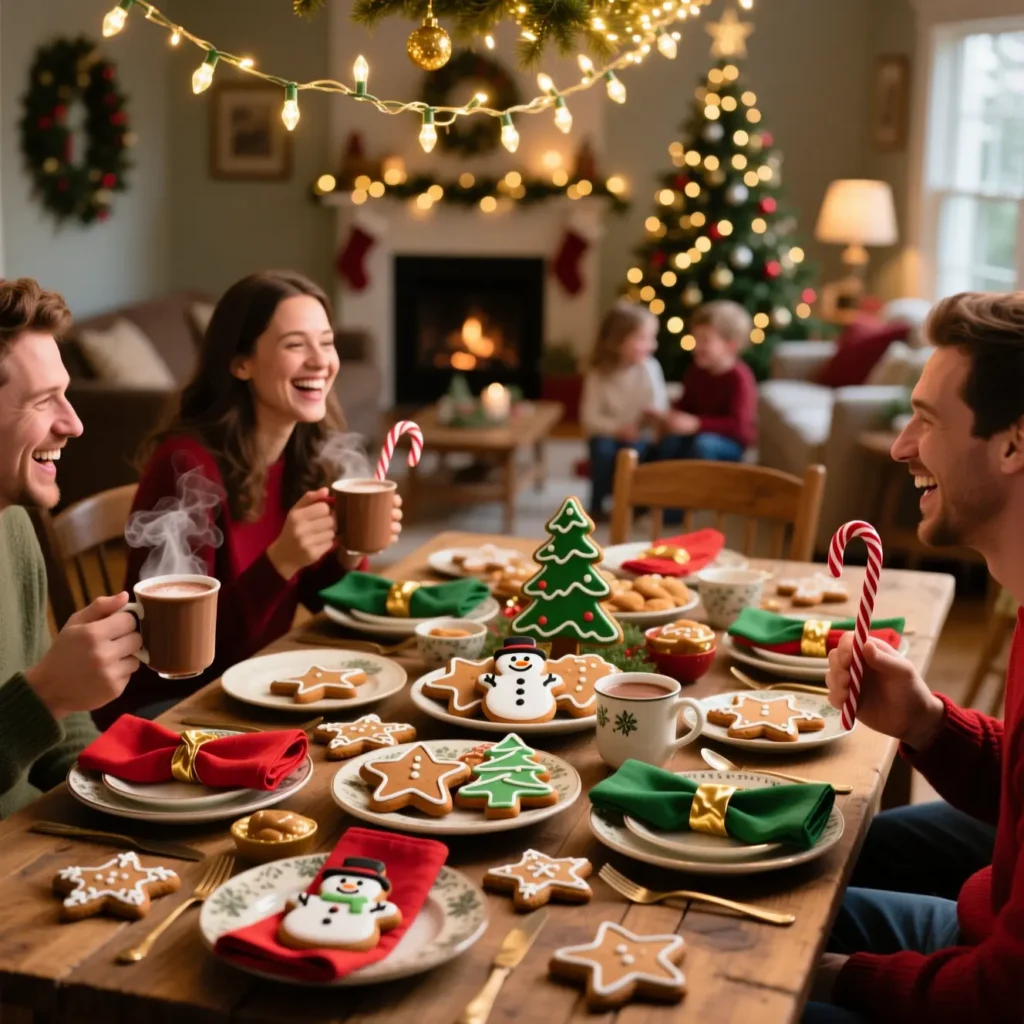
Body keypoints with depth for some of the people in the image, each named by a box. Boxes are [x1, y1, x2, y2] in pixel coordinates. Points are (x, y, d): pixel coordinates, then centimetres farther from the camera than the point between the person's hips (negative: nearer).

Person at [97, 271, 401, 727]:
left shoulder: (306, 450, -1)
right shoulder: (189, 462, -22)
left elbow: (316, 597, 9)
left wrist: (350, 552, -11)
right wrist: (280, 561, -33)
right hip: (165, 707, -6)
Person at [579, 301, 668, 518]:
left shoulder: (650, 367, -11)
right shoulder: (598, 373, -13)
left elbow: (660, 405, -4)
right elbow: (589, 417, -13)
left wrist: (655, 413, -28)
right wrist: (616, 428, -28)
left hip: (638, 435, 0)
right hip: (606, 433, 0)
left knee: (635, 450, -32)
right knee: (603, 449, -32)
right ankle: (597, 505, -9)